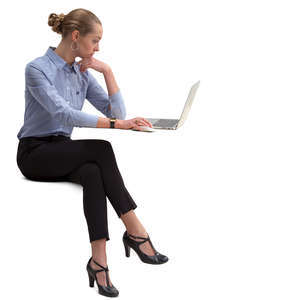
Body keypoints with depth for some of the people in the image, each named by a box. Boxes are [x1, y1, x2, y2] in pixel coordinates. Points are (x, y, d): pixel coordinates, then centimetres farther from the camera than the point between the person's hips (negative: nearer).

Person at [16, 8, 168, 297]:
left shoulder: (82, 72, 8)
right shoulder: (37, 68, -14)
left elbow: (117, 112, 3)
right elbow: (63, 113, -30)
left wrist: (107, 71, -6)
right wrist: (115, 124, -38)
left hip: (64, 152, 6)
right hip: (34, 153, -6)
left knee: (93, 173, -31)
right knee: (101, 149, -32)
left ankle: (98, 259, -37)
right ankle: (135, 230, -29)